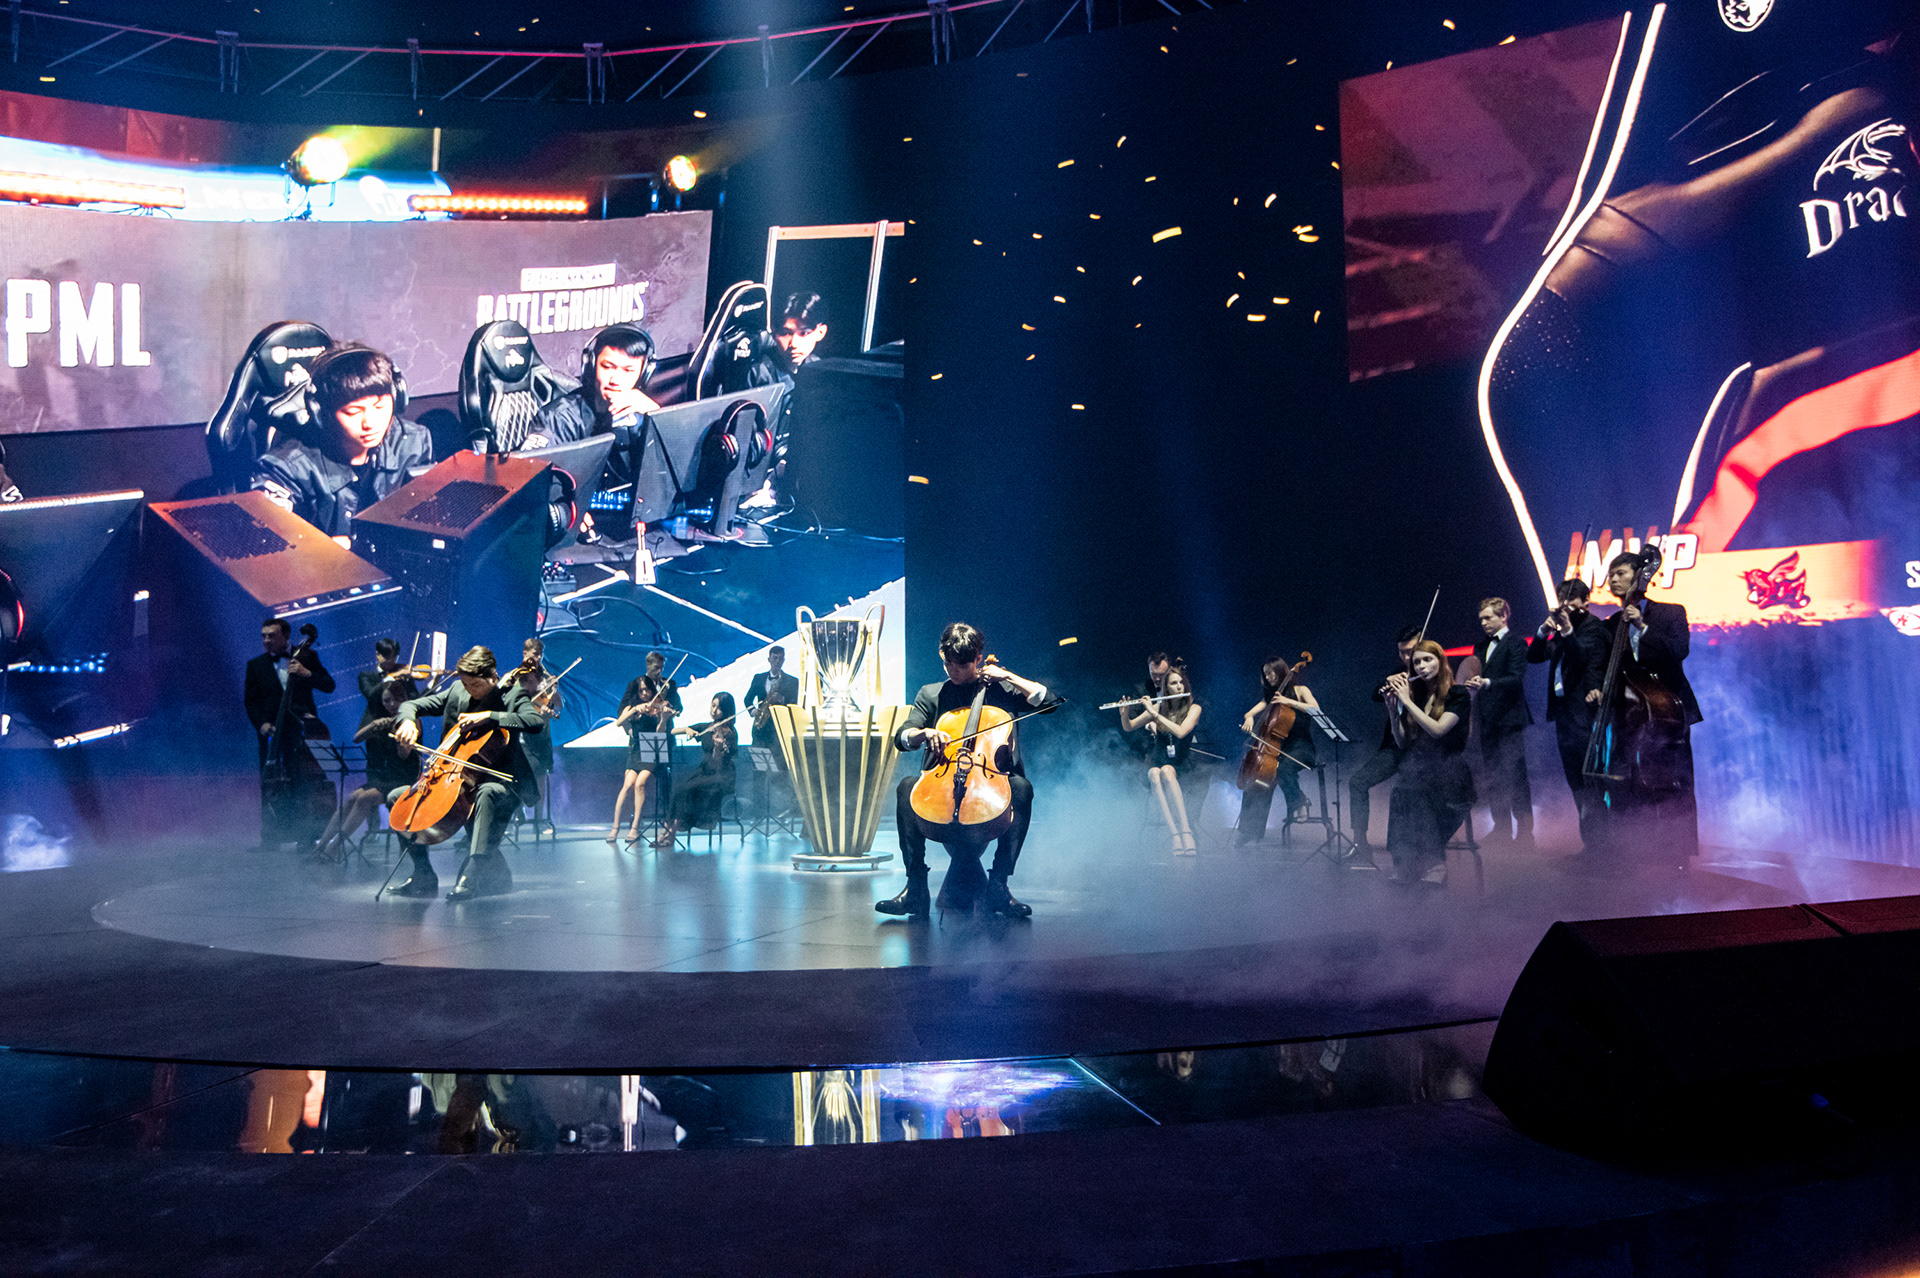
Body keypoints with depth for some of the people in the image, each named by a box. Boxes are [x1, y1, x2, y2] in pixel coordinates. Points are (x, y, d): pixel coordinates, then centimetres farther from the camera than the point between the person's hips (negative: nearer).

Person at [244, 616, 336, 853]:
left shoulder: (306, 657, 9)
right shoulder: (256, 665, 12)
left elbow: (329, 685, 3)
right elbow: (251, 701, 9)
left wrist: (306, 673, -14)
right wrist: (262, 724, -8)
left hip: (302, 730, -1)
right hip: (272, 732, 1)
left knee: (308, 785, -7)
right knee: (271, 787, 0)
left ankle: (306, 836, 0)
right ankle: (271, 837, 8)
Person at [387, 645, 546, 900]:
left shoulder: (512, 695, -5)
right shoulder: (456, 691, 10)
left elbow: (537, 723, -24)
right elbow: (410, 705, 12)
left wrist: (489, 715, -27)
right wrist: (408, 722, -12)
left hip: (499, 783, -7)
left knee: (487, 793, -41)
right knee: (397, 797, 1)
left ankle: (473, 874, -45)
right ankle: (424, 875, 4)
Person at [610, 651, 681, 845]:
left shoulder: (658, 709, -1)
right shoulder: (632, 707, 8)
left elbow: (660, 733, -11)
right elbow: (619, 722, -8)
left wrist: (664, 718, -27)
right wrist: (635, 709, -19)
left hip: (654, 754, -2)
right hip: (636, 751, 2)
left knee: (640, 783, -23)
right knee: (628, 784, -17)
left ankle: (635, 827, -16)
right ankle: (615, 827, -12)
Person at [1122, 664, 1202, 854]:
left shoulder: (1193, 708, 0)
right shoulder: (1158, 707, 8)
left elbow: (1181, 732, -18)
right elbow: (1128, 727, 12)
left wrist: (1155, 715, -21)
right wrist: (1124, 713, -10)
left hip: (1180, 763, -2)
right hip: (1157, 761, 2)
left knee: (1166, 771, -39)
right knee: (1155, 775, -37)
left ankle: (1186, 831, -46)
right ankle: (1174, 833, -46)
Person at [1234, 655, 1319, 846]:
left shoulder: (1300, 690, 3)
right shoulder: (1270, 696, 21)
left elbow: (1316, 709, -14)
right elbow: (1249, 713, 13)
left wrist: (1290, 702, -20)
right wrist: (1249, 718, -10)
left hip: (1302, 748, -6)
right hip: (1281, 748, 6)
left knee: (1283, 768, -38)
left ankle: (1298, 803, -12)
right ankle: (1250, 830, -13)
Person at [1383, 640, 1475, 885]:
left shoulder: (1458, 695, 2)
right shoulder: (1415, 696, 16)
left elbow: (1438, 729, -15)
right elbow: (1402, 742, 12)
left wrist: (1407, 701, -11)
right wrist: (1392, 707, 1)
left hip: (1449, 773, -4)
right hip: (1419, 770, 4)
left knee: (1415, 793, -35)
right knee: (1402, 789, -31)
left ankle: (1432, 866, -32)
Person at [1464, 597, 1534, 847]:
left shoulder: (1515, 644, -5)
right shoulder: (1481, 646, 18)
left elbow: (1517, 679, -16)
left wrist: (1487, 683, -29)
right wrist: (1472, 682, -2)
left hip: (1509, 719, -7)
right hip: (1488, 720, 7)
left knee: (1515, 776, -7)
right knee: (1493, 778, 9)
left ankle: (1524, 831, -1)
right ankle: (1502, 828, 17)